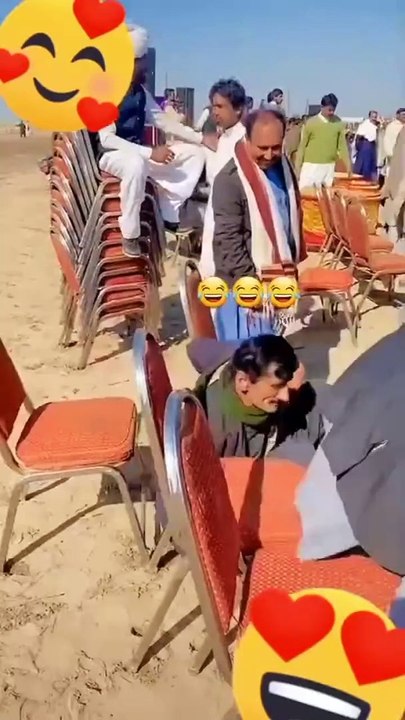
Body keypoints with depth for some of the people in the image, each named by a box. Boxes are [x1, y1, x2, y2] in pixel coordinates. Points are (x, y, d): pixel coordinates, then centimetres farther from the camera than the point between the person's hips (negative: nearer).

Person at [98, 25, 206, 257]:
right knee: (137, 164, -44)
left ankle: (171, 216, -6)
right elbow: (106, 139, -26)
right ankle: (130, 235, -32)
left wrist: (201, 138, -1)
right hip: (110, 156, -8)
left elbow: (163, 120, 10)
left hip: (139, 154, 8)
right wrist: (150, 153, -32)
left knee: (195, 153, 0)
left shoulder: (140, 91, 6)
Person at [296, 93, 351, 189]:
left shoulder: (338, 123, 1)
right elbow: (302, 146, -1)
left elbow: (342, 145, 6)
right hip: (311, 166, -3)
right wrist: (298, 167, -2)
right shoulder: (311, 123, -6)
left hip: (329, 166, 3)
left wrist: (348, 165, 1)